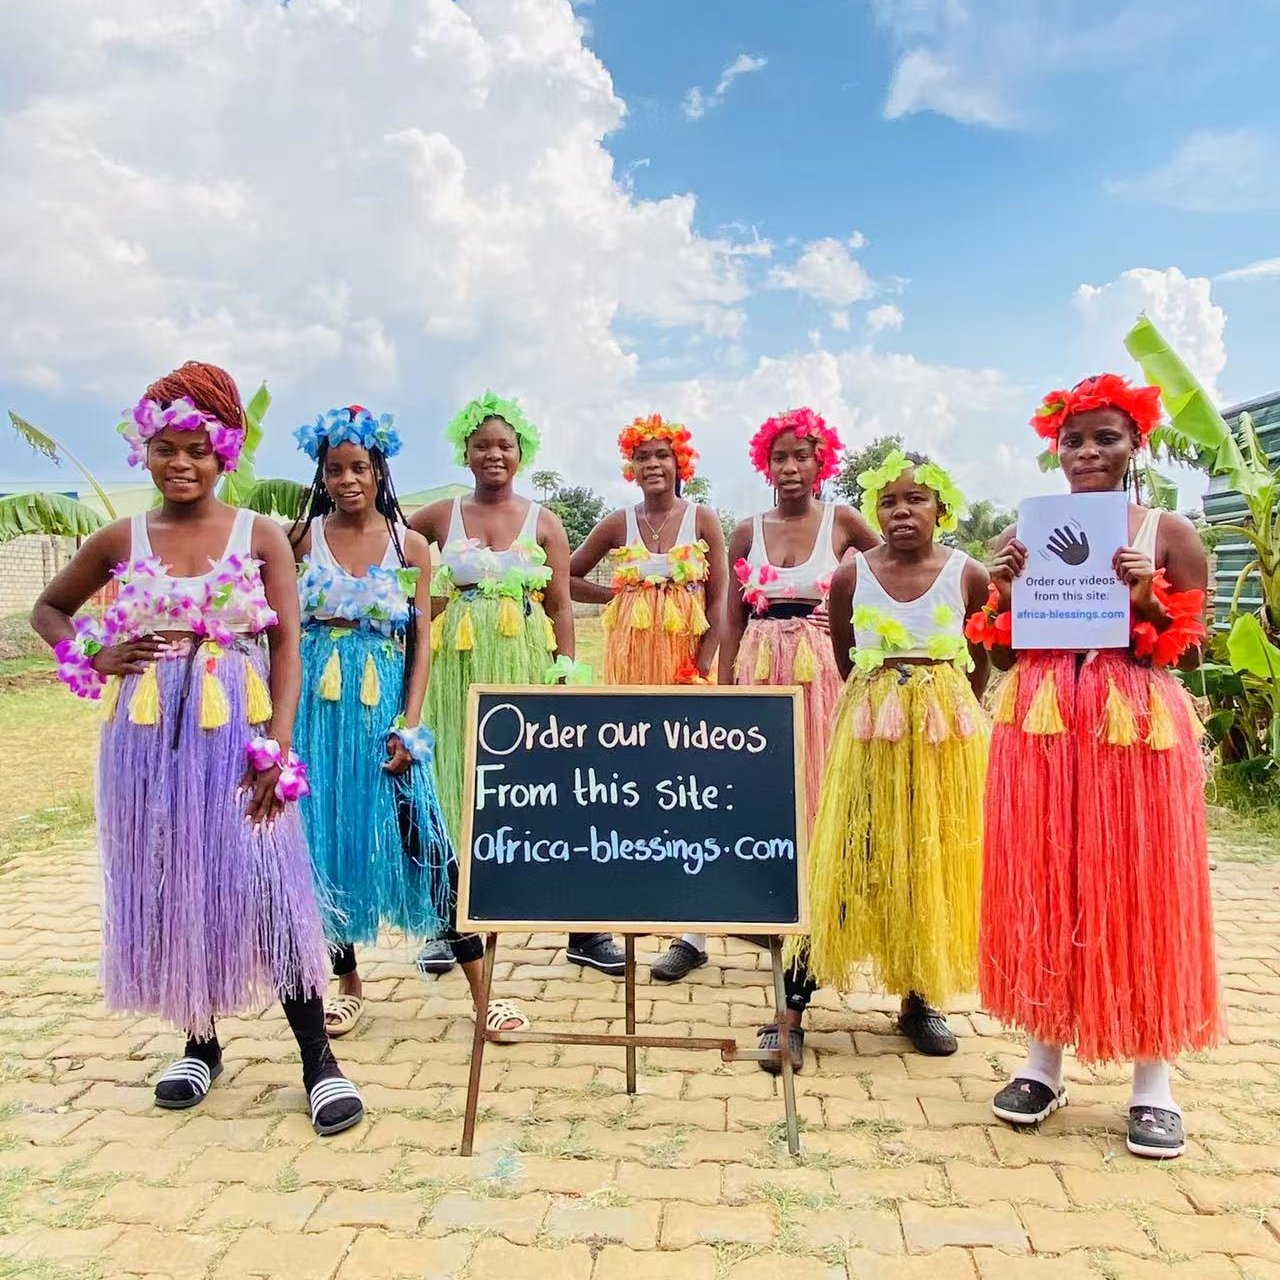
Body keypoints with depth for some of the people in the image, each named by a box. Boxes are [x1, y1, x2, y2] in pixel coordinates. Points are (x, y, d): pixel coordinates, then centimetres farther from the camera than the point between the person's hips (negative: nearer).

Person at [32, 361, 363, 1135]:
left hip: (237, 735, -3)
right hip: (149, 739, 3)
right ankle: (201, 1044, 29)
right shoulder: (122, 541, 6)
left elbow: (287, 646, -4)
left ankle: (319, 1061, 5)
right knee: (167, 891, 10)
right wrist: (93, 661, 1)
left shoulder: (262, 537, 0)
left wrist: (279, 744, -13)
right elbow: (49, 609, 20)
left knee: (267, 889, -5)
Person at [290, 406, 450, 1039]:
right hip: (317, 708, 1)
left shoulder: (410, 545, 4)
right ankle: (347, 978, 24)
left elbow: (421, 641, 2)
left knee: (416, 832, -5)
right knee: (325, 836, 7)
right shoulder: (301, 538, 4)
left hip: (384, 707, -1)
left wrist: (409, 725, -6)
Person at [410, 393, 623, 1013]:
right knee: (458, 786, 4)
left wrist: (566, 673, -4)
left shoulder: (543, 521, 6)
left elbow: (561, 606, 3)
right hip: (459, 664, 1)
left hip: (526, 665, -1)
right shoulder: (440, 517, 8)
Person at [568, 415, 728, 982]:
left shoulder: (703, 520, 2)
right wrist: (616, 594, 2)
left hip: (686, 661, -2)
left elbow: (718, 602, -3)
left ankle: (692, 930, 2)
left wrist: (702, 670, -12)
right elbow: (568, 577, 17)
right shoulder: (618, 524, 9)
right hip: (630, 658, 3)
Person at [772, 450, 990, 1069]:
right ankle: (793, 1006, 3)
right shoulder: (850, 575, -1)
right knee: (845, 861, -3)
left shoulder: (969, 575, -2)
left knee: (935, 861, 8)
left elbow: (980, 664, 10)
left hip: (948, 732, 1)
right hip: (870, 728, -1)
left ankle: (919, 999, 26)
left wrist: (944, 709, 10)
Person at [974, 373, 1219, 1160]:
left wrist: (1146, 601, -16)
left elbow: (1191, 658, 0)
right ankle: (1044, 1061, 21)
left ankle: (1154, 1083, 18)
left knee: (1141, 896, 4)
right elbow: (1003, 656, 8)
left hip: (1139, 732, -2)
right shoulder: (1028, 535, 8)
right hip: (1041, 731, 2)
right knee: (1043, 892, 7)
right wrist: (1005, 590, -8)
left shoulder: (1170, 534, 2)